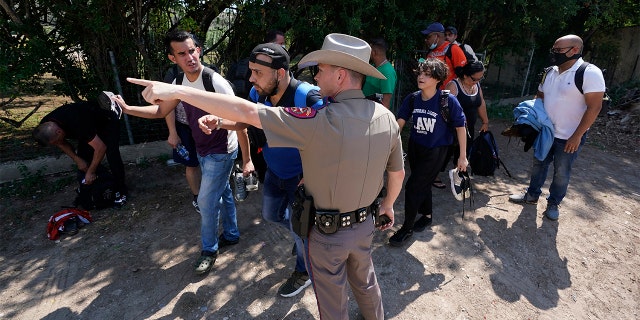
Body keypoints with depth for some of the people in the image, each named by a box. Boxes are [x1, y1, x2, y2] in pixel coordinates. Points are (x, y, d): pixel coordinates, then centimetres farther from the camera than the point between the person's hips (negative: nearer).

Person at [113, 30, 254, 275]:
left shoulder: (216, 83, -26)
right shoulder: (181, 82, -2)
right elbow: (162, 111, 12)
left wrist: (247, 160, -19)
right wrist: (127, 109, 0)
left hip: (221, 152, -7)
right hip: (202, 151, 7)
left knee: (206, 200, 1)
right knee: (223, 193, 20)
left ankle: (209, 249, 24)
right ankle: (231, 235, 40)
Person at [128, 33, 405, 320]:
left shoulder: (320, 122, -30)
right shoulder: (386, 117, -10)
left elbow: (245, 112, -29)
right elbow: (398, 173, 2)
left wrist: (176, 90, -21)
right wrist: (387, 205, 21)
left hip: (327, 232, -6)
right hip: (364, 224, 6)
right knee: (365, 282, 33)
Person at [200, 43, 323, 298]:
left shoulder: (307, 97, -33)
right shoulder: (258, 93, -13)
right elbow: (245, 121, 5)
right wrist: (218, 122, -14)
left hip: (300, 176, -7)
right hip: (274, 171, 7)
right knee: (271, 215, 24)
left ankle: (304, 272, 38)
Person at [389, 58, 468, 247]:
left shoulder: (448, 100, -18)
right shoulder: (413, 98, -6)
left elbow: (460, 127, -11)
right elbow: (400, 122, -3)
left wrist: (463, 156, -9)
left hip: (435, 151, -5)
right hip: (414, 147, 5)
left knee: (413, 186, -6)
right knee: (422, 184, 21)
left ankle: (407, 228, 13)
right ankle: (427, 216, 46)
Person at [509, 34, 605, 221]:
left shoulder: (589, 73, -18)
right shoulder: (550, 72, 4)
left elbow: (594, 107, -20)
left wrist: (577, 136, -22)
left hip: (569, 137, -6)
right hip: (545, 132, 6)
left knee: (561, 173, 8)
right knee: (538, 165, 16)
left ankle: (553, 204, 25)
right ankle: (532, 195, 32)